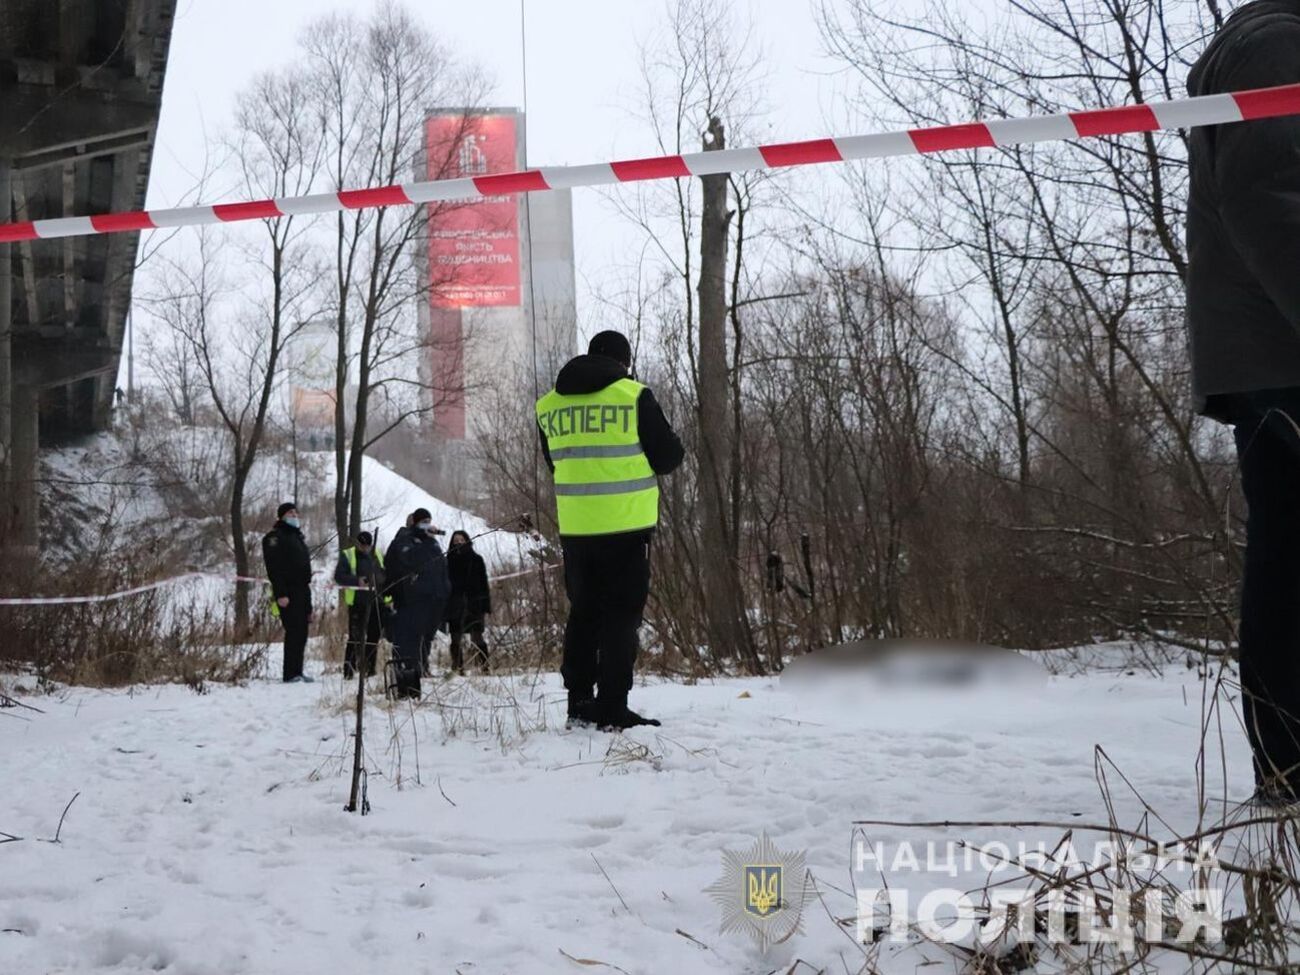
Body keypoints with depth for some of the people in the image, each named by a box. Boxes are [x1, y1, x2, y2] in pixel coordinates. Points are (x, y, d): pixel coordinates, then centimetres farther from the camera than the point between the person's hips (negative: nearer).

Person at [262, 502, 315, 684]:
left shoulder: (297, 537, 24)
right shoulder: (275, 537, -3)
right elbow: (274, 568, -13)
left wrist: (309, 607, 22)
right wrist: (280, 594, -22)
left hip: (302, 591, 8)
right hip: (287, 593, -8)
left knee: (301, 633, 7)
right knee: (293, 632, -12)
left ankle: (297, 672, 12)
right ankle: (291, 674, -12)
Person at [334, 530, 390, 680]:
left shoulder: (378, 556, 16)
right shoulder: (347, 556, 2)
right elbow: (338, 576, -7)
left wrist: (388, 597, 9)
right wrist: (356, 581, -23)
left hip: (378, 603, 4)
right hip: (357, 604, -4)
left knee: (374, 637, 5)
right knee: (355, 637, -7)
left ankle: (369, 668, 15)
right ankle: (348, 670, -3)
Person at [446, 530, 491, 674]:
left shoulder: (476, 559, 7)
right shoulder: (449, 560, 7)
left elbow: (483, 583, 6)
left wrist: (485, 606, -1)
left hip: (473, 605, -1)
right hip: (455, 606, 1)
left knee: (477, 637, -7)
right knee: (456, 640, 2)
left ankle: (483, 666, -8)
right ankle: (458, 668, 5)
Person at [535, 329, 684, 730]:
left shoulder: (549, 404, 8)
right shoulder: (634, 396, -8)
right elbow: (668, 457, -4)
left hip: (574, 527, 5)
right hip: (625, 525, -5)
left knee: (583, 612, 15)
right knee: (621, 614, 0)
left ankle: (579, 702, 17)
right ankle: (612, 708, -3)